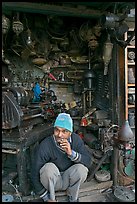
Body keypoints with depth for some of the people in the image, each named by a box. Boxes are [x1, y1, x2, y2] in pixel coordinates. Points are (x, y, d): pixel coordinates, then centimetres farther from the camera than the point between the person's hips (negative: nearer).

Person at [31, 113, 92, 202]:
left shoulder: (76, 139, -15)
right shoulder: (45, 145, -24)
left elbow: (89, 161, -17)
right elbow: (36, 173, -18)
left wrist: (71, 153, -34)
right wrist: (46, 198, -13)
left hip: (68, 179, 2)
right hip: (52, 181, -2)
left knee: (81, 168, -27)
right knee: (49, 167, -33)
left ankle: (73, 198, 3)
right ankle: (51, 197, -4)